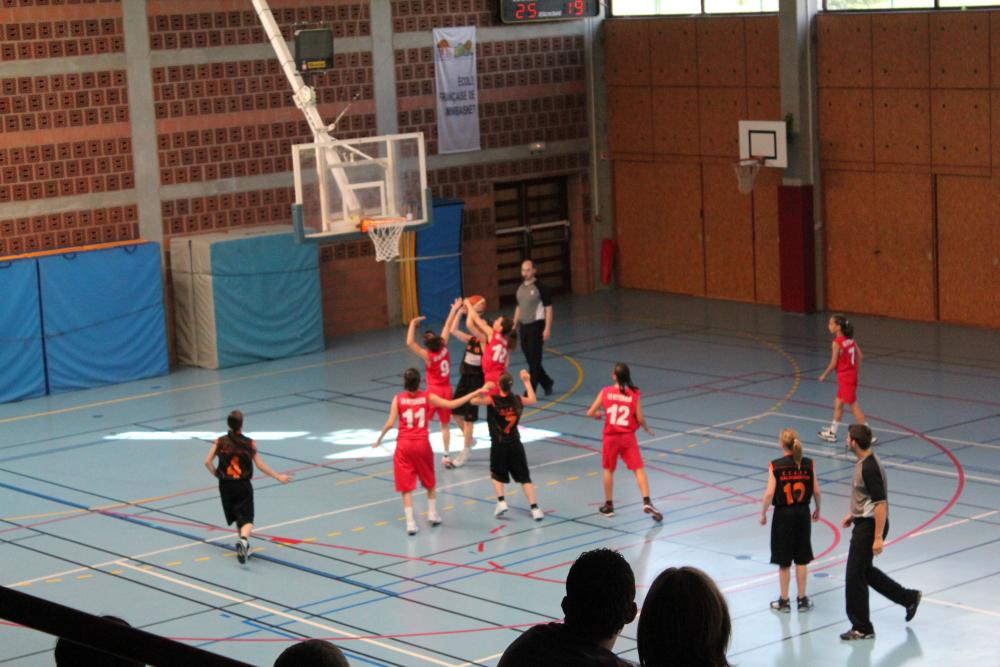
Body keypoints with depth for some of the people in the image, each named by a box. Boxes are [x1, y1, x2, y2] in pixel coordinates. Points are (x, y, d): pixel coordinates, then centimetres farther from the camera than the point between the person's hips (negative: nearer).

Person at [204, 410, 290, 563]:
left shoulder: (220, 442, -4)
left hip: (226, 486, 2)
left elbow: (207, 462, -6)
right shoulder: (249, 443, -8)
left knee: (236, 517, 19)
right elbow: (260, 465, -8)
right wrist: (278, 476, 1)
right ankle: (244, 539, -31)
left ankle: (244, 545, 28)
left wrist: (217, 474, 11)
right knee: (247, 519, -2)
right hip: (243, 486, -2)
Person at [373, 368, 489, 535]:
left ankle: (410, 523, -3)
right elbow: (452, 404, -5)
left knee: (406, 486, 3)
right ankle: (432, 514, 29)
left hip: (404, 446, -1)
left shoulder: (398, 399, -5)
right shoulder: (427, 397, -3)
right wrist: (477, 392, 0)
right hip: (422, 444, 1)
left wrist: (380, 438, 8)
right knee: (430, 482, 24)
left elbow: (390, 423, -9)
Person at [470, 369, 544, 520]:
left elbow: (474, 401, -17)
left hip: (498, 445, -2)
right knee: (525, 478, 7)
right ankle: (534, 508, -1)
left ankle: (501, 501, -1)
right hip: (515, 445, 2)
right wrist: (527, 381, 27)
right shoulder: (518, 400, -1)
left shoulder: (493, 400, -13)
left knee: (497, 475, 19)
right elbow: (533, 400, 19)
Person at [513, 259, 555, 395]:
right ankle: (547, 383, 30)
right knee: (530, 359, 11)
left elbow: (548, 309, -10)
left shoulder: (540, 287, -10)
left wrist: (547, 329, -15)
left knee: (534, 359, -5)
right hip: (523, 326, 7)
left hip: (536, 326, -7)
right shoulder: (521, 288, 10)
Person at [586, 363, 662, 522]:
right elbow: (640, 419, -7)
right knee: (639, 469, 0)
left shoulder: (605, 392, -4)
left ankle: (608, 506, 24)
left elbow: (590, 413, -2)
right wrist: (646, 428, 14)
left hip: (610, 437, 1)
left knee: (608, 470, 17)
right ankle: (647, 502, -16)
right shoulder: (635, 394, -7)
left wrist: (599, 415, 20)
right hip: (628, 437, -1)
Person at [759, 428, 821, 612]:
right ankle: (802, 599, 19)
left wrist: (763, 513, -2)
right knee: (801, 559, 13)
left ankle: (784, 601, 17)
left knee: (784, 561, 9)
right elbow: (816, 490, -1)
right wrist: (817, 509, 15)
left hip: (783, 514, -2)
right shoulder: (808, 464, -6)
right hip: (802, 513, 2)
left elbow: (770, 493, -15)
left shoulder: (775, 466, -13)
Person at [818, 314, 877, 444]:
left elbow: (833, 363, -16)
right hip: (851, 375, 9)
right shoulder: (850, 340, 4)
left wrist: (824, 375, -3)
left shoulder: (837, 343, -19)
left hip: (845, 378, -9)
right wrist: (855, 369, 16)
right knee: (838, 404, 19)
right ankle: (832, 433, 29)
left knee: (854, 406, -3)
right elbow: (859, 355, 7)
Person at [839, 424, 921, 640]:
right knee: (865, 571, 21)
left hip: (869, 526, -10)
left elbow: (881, 504, -25)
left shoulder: (869, 468, -24)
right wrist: (853, 514, 23)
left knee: (854, 576, -1)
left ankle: (862, 629, 9)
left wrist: (878, 538, -24)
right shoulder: (864, 462, 7)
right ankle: (909, 598, 31)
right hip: (863, 523, 10)